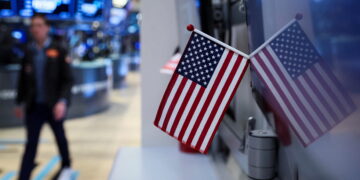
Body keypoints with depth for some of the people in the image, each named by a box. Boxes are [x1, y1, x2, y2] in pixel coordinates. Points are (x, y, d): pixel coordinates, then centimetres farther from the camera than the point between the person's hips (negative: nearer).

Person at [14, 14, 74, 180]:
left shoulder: (58, 50, -6)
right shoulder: (29, 51, 4)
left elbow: (67, 79, -10)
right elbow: (23, 79, 11)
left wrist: (62, 101, -21)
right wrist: (20, 103, 13)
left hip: (53, 106, -2)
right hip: (34, 106, 2)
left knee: (60, 137, 17)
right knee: (31, 143, 3)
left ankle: (66, 166, 40)